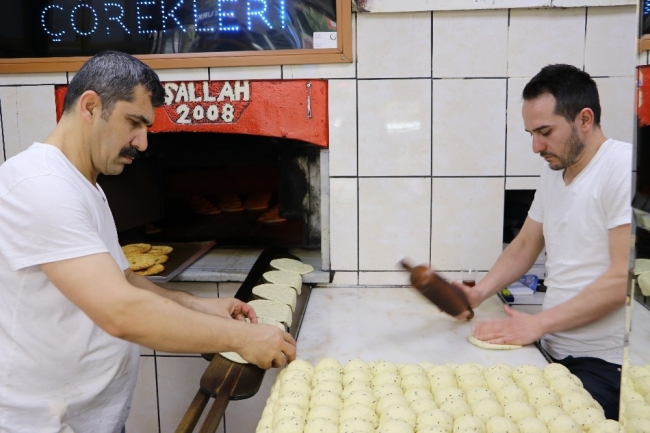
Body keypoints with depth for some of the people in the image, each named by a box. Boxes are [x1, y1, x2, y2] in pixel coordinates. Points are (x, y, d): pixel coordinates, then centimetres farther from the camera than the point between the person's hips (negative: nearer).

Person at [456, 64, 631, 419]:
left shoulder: (624, 169, -16)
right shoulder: (552, 173, 10)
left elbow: (624, 277, -21)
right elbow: (524, 246, 15)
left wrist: (538, 323, -18)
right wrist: (479, 292, -1)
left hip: (605, 363, -7)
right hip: (554, 351, 7)